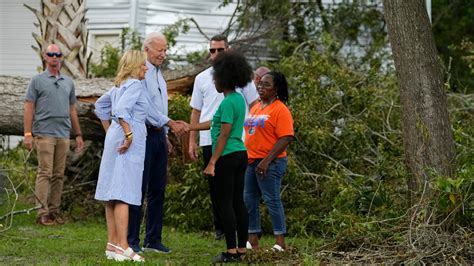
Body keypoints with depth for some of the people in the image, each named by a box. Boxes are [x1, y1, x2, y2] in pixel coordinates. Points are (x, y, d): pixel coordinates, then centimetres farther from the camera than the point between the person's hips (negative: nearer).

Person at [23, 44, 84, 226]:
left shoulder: (68, 82, 17)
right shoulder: (38, 80, 3)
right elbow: (29, 108, -1)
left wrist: (78, 135, 17)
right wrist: (27, 134, -9)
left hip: (63, 135, 5)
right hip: (44, 133, -5)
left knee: (59, 175, 5)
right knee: (45, 173, -9)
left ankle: (54, 211, 9)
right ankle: (42, 213, -9)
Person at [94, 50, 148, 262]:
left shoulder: (120, 85, 17)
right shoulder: (134, 85, -11)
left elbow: (100, 105, 28)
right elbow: (121, 110, -25)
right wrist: (128, 135, -20)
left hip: (115, 138, 10)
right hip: (128, 142, -10)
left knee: (113, 193, 9)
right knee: (124, 194, -11)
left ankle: (112, 244, 12)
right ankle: (122, 246, -13)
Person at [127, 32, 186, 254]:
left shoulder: (158, 74, 18)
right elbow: (147, 106, -17)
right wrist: (170, 123, -19)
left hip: (158, 135, 9)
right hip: (144, 135, -9)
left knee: (157, 190, 9)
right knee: (139, 188, -6)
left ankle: (153, 240, 14)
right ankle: (131, 240, -2)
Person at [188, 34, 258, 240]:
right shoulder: (202, 78, 12)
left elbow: (254, 104, 6)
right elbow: (196, 111, 15)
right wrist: (192, 141, 10)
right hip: (209, 140, 3)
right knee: (214, 184, 7)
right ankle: (219, 227, 16)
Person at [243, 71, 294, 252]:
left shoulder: (280, 110, -11)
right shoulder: (256, 107, 15)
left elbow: (286, 138, -18)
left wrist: (267, 160, -21)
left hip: (270, 163, -8)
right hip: (251, 161, 8)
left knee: (272, 200, -5)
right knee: (249, 200, 10)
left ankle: (280, 242, 0)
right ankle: (253, 240, 18)